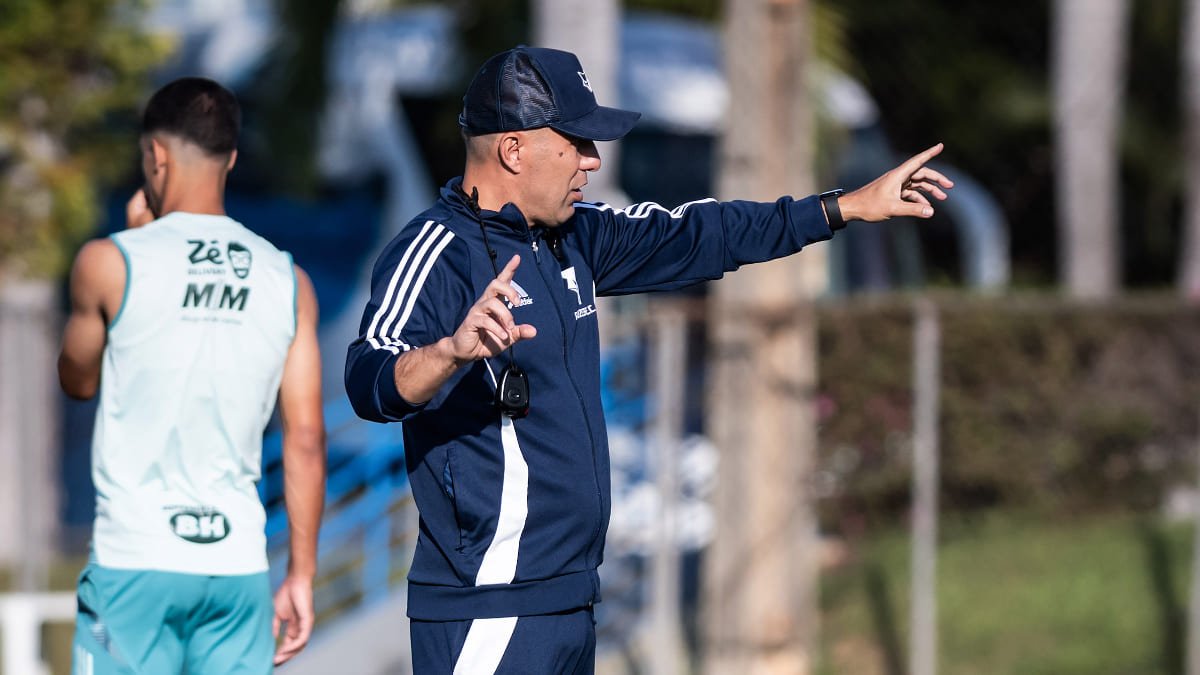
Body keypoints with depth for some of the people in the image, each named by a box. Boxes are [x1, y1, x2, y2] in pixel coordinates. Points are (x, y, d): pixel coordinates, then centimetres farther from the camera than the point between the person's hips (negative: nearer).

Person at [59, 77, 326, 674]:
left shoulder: (111, 262, -4)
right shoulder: (287, 280, 5)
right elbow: (306, 440, 5)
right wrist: (302, 573, 11)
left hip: (134, 560, -3)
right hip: (239, 564, 3)